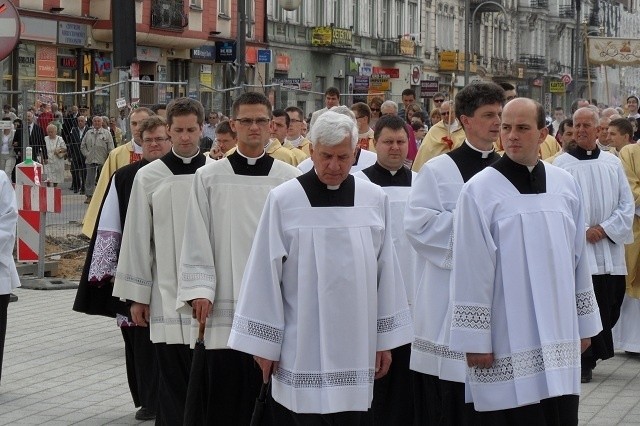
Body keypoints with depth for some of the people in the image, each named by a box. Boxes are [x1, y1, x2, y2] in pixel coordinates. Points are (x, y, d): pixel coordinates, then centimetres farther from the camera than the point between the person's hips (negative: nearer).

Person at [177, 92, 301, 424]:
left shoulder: (290, 179, 2)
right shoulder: (209, 178, 2)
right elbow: (196, 240, 3)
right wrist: (199, 291, -4)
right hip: (225, 304, 0)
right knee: (225, 399, 3)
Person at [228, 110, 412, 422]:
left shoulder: (374, 199, 4)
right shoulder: (283, 200, -5)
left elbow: (386, 270, 8)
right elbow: (265, 274, -3)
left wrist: (385, 338, 8)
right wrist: (264, 343, -2)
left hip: (355, 347, 3)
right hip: (301, 350, -3)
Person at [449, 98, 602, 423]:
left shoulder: (565, 185, 7)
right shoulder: (479, 191, -7)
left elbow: (578, 260, 12)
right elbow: (471, 272, -8)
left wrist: (585, 322, 14)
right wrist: (476, 341, -9)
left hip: (559, 341, 4)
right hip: (507, 346, -4)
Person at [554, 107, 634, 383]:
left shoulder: (613, 163, 10)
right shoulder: (562, 164, 0)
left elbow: (627, 204, 7)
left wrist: (606, 229, -7)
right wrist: (583, 231, -12)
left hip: (609, 249, 4)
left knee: (609, 305, 5)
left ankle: (594, 353, 22)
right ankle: (585, 361, 3)